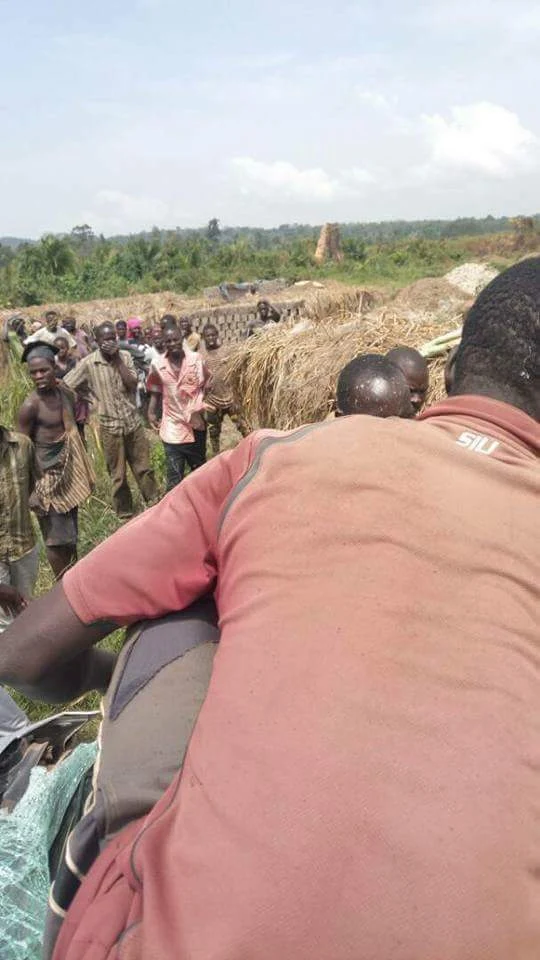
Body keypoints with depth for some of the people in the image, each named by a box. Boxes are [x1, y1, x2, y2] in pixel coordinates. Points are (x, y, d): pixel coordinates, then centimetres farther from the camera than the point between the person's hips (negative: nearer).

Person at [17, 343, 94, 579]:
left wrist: (83, 472, 16)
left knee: (71, 529, 20)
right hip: (49, 474, -7)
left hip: (70, 471, 7)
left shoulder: (66, 393, 2)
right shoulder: (30, 406, -17)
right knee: (57, 535, 1)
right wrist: (32, 488, -17)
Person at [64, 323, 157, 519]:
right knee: (118, 475, 9)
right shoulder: (88, 363, -9)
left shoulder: (125, 356, 0)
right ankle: (125, 513, 24)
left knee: (144, 468, 12)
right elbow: (65, 387, -6)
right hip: (110, 426, -2)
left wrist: (118, 359, -13)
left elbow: (132, 384, -12)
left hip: (133, 421, 2)